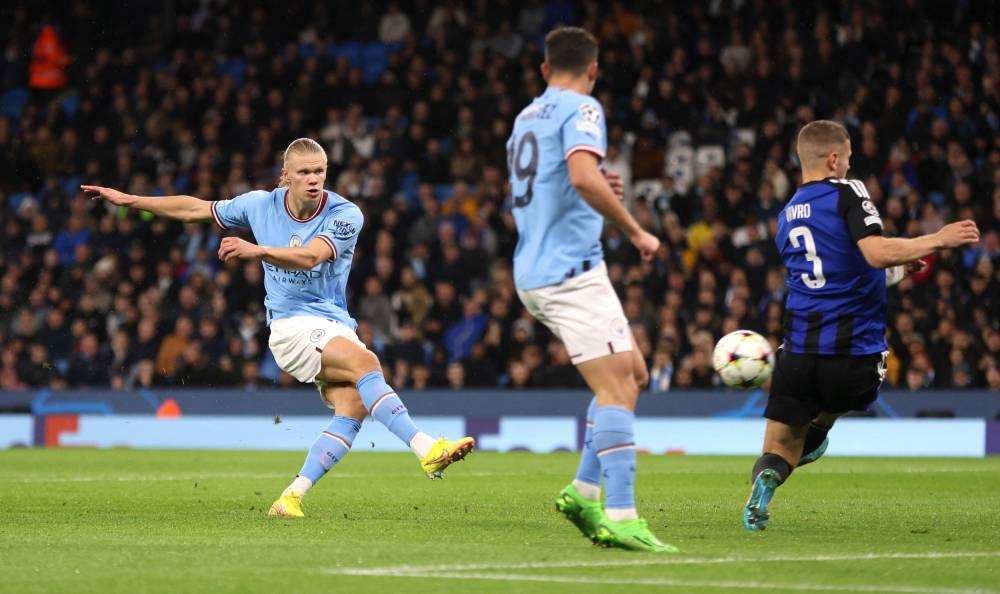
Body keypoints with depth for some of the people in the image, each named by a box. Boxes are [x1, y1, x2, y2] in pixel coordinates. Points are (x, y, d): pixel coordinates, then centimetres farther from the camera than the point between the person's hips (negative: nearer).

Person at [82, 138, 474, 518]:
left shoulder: (345, 215, -8)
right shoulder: (261, 204, 1)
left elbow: (310, 257, -26)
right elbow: (195, 208, 15)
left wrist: (257, 250, -42)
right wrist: (129, 199, 18)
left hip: (336, 325, 2)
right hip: (292, 324, -2)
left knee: (354, 406, -23)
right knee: (366, 362, -29)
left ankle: (292, 497, -18)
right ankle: (425, 449, -40)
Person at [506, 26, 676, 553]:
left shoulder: (526, 118, 20)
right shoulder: (581, 109, -7)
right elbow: (582, 175, -26)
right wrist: (636, 232, -18)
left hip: (535, 272, 9)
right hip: (570, 269, -9)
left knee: (633, 373, 14)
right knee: (614, 388, -14)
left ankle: (584, 491, 9)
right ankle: (620, 518, -22)